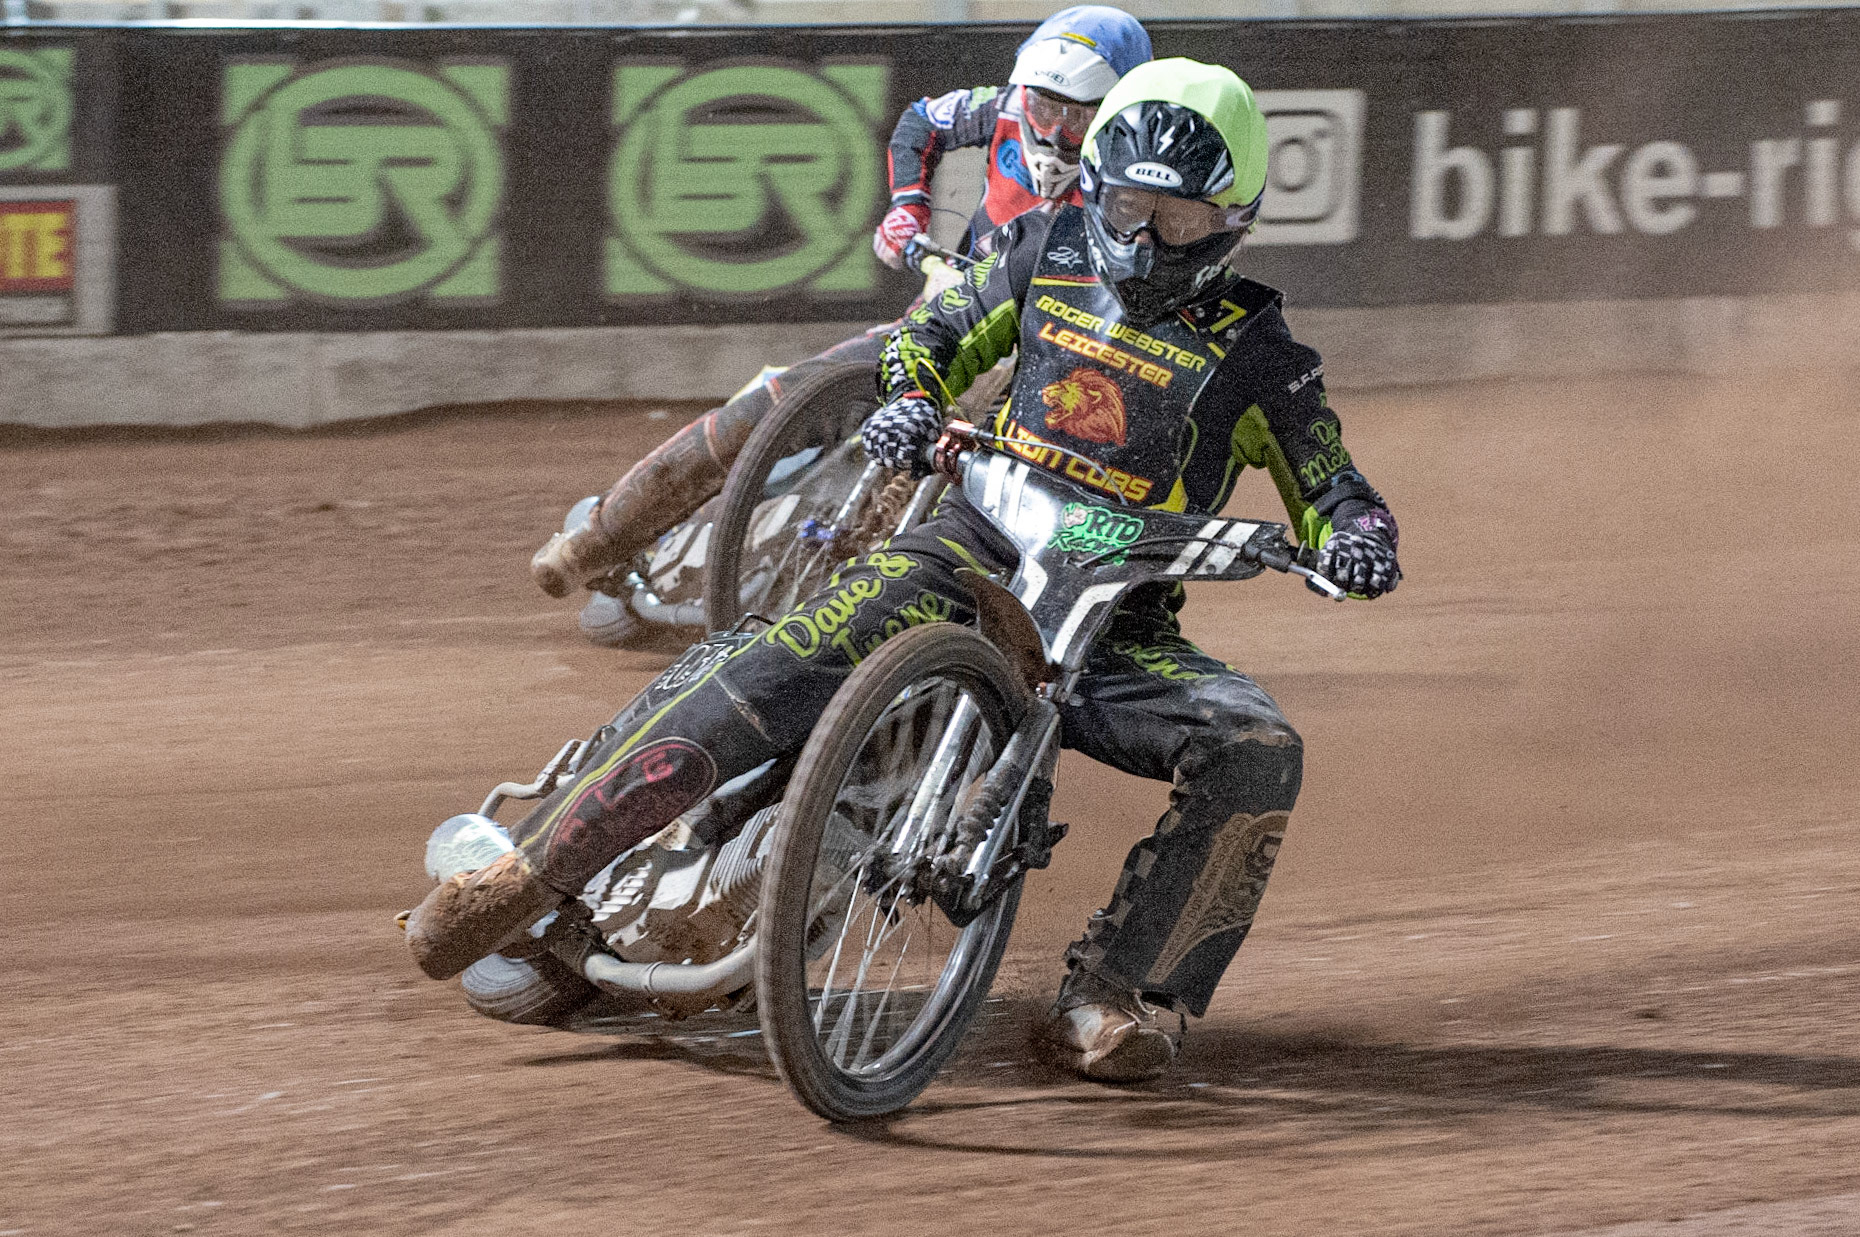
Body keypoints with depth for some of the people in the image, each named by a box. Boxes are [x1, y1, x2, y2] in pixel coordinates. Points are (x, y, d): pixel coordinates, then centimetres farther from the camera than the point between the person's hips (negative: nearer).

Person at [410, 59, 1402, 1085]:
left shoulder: (1254, 353, 1)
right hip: (974, 548, 0)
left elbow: (1328, 485, 6)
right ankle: (523, 876, -20)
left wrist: (1355, 534, -18)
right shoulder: (1050, 252, 7)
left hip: (1120, 629, 0)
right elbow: (940, 330, 20)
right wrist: (910, 399, -3)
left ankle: (1112, 1006, -25)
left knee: (1257, 756, -28)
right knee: (768, 681, -23)